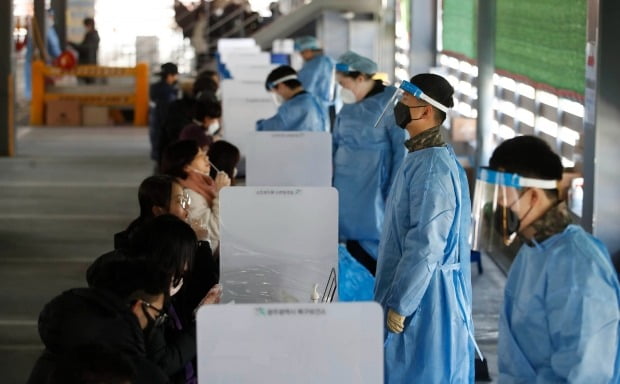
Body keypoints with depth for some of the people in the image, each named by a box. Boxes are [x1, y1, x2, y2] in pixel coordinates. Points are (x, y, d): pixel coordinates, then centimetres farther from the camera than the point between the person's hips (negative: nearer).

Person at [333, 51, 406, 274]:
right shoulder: (349, 106, 11)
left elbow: (403, 151, -13)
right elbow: (336, 145, 20)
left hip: (372, 192, -7)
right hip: (346, 192, 7)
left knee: (370, 250, -6)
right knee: (352, 249, 7)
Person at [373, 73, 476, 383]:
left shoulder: (432, 166, -20)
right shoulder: (421, 158, 12)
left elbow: (426, 244, -24)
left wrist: (399, 304, -20)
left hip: (426, 296, -10)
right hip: (414, 289, 10)